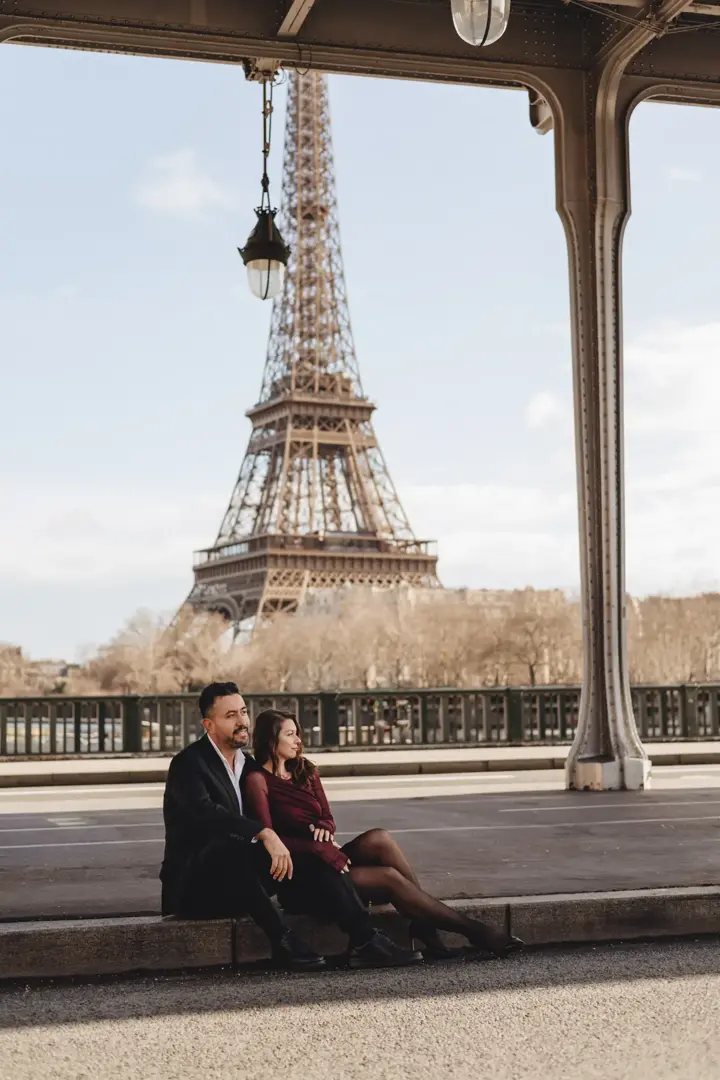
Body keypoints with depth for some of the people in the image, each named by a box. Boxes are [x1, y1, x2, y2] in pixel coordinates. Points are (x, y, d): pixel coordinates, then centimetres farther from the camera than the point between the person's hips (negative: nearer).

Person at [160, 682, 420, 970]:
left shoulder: (247, 765, 15)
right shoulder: (188, 764, -11)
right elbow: (206, 812, -30)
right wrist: (264, 834, -39)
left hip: (236, 888, 8)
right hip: (193, 889, -7)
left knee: (313, 856, -11)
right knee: (231, 844, -37)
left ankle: (364, 941, -20)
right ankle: (281, 941, -33)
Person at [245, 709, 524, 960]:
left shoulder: (304, 771, 15)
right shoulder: (258, 780, -8)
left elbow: (328, 820, 14)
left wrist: (322, 829, -11)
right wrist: (320, 849, -25)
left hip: (327, 860, 7)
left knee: (379, 839, -26)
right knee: (390, 877, -25)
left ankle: (424, 926, -26)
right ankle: (474, 930, -20)